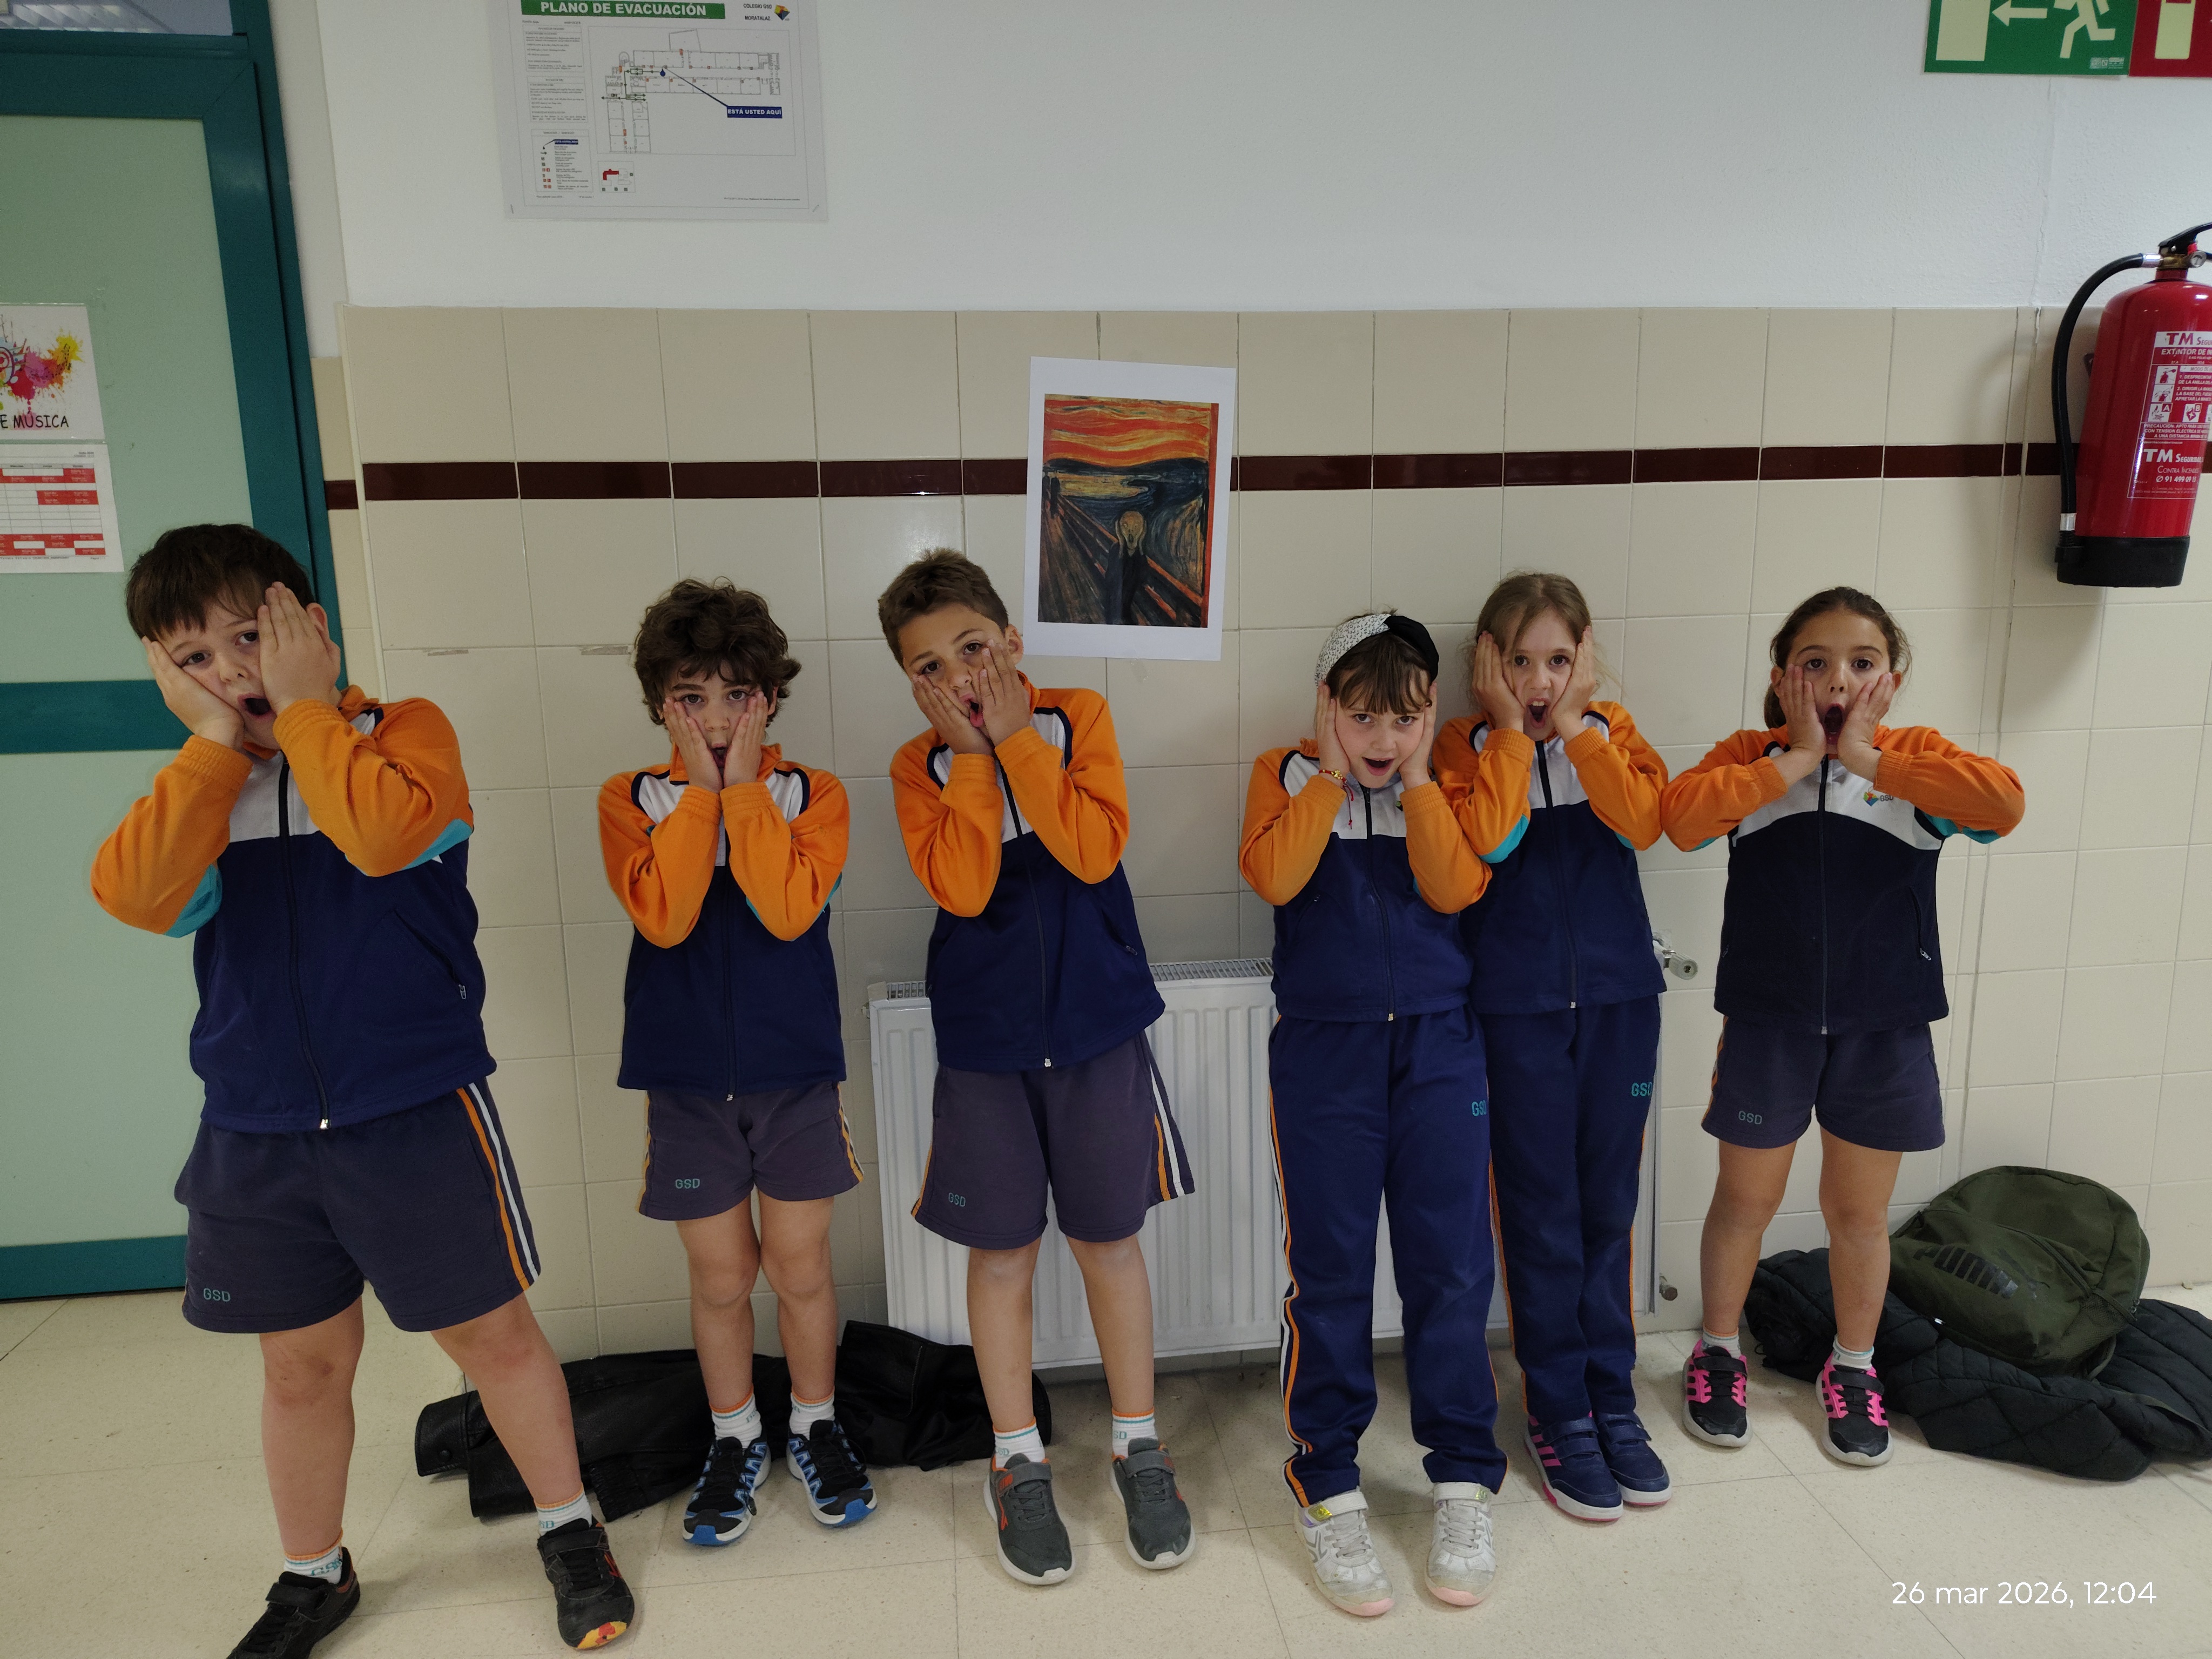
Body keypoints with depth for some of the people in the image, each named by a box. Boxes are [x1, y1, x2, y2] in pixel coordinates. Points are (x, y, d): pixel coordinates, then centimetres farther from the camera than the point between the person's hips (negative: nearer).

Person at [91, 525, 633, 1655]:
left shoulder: (403, 732, -6)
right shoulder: (199, 783, 6)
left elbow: (387, 834, -28)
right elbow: (136, 894, -14)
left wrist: (302, 706, -17)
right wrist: (216, 738, -13)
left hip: (418, 1115, -4)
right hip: (255, 1132, 4)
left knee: (491, 1330, 8)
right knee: (302, 1361, 18)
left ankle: (568, 1529, 30)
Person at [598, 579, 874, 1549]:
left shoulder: (811, 795, -3)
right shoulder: (632, 799, -2)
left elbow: (789, 911, -20)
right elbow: (664, 916, -18)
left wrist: (744, 785, -17)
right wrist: (700, 788, -17)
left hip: (794, 1068, 0)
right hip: (687, 1075, 1)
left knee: (800, 1267, 9)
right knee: (720, 1276, 11)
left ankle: (815, 1429, 32)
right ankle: (736, 1441, 33)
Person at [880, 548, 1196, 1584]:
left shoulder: (1078, 717, -4)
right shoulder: (920, 768, -2)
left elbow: (1095, 851, -18)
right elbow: (961, 887, -18)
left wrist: (1016, 737, -17)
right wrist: (972, 755, -18)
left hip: (1096, 1022, 0)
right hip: (983, 1036, 1)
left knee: (1108, 1238, 9)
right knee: (1001, 1250, 8)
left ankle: (1139, 1448, 27)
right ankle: (1018, 1464, 26)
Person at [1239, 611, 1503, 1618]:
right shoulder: (1288, 775, 4)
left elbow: (1456, 888, -9)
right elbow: (1274, 878, -14)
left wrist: (1415, 778, -11)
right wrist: (1329, 770, -12)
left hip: (1439, 1046, 2)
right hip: (1323, 1049, -1)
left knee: (1451, 1265, 4)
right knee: (1329, 1270, 2)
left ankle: (1462, 1483, 21)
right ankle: (1327, 1489, 18)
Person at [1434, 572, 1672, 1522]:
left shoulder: (1612, 733, 6)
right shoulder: (1467, 748, -1)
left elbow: (1642, 821, -14)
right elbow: (1486, 841, -21)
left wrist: (1575, 724, -13)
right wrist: (1511, 731, -15)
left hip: (1619, 993, 3)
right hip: (1519, 1005, -2)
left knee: (1609, 1204, 11)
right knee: (1541, 1210, 4)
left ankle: (1613, 1397, 26)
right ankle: (1558, 1409, 18)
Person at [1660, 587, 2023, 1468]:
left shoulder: (1916, 756, -2)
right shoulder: (1750, 757, -3)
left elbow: (2004, 802, -23)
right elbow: (1680, 814, -23)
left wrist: (1864, 757, -21)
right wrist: (1798, 759, -20)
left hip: (1882, 1028, 1)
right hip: (1768, 1021, -1)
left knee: (1859, 1210, 15)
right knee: (1746, 1198, 13)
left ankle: (1853, 1366, 37)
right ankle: (1718, 1350, 33)